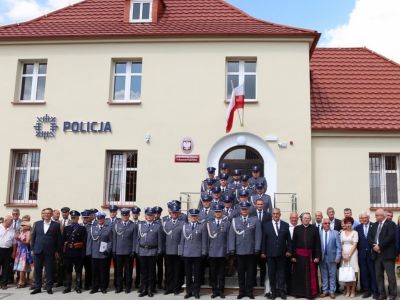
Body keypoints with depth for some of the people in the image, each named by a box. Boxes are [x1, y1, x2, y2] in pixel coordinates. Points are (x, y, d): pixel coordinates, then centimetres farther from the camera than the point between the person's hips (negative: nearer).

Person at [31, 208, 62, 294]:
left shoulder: (56, 225, 0)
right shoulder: (37, 224, 8)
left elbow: (58, 239, 1)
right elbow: (33, 237, 10)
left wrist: (57, 251, -1)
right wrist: (32, 249, 5)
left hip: (50, 252, -2)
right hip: (38, 251, 2)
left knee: (49, 270, 3)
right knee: (37, 270, 7)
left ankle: (49, 287, 13)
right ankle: (37, 287, 18)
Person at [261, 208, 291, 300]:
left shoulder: (285, 225, 4)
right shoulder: (266, 225, 2)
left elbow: (288, 239, 6)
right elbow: (263, 240, 0)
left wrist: (289, 250, -1)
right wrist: (263, 252, -3)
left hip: (282, 253, 0)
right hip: (270, 253, 0)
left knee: (281, 272, 6)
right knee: (271, 273, 5)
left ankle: (281, 291, 14)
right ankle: (273, 291, 13)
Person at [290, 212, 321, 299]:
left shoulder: (314, 229, 0)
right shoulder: (296, 228, 1)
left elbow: (317, 244, -1)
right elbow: (293, 243, 1)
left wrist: (317, 256, -6)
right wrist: (293, 255, -4)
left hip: (310, 255, -1)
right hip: (299, 255, 1)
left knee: (311, 275, 3)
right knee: (299, 274, 8)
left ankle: (310, 292, 14)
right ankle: (299, 292, 19)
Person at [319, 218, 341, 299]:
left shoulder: (335, 233, 1)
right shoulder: (318, 233, 1)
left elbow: (338, 246, -1)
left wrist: (338, 257, -8)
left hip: (332, 258, -1)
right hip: (322, 258, 1)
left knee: (332, 276, 6)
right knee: (324, 275, 9)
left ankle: (332, 291, 15)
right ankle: (325, 291, 19)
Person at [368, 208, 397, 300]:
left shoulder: (391, 224, -5)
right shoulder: (375, 225, 15)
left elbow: (390, 237, -17)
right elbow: (369, 236, 8)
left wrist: (380, 246, -17)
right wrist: (374, 245, -9)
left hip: (387, 254, -6)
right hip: (376, 253, 6)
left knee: (390, 275, -1)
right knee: (378, 275, 9)